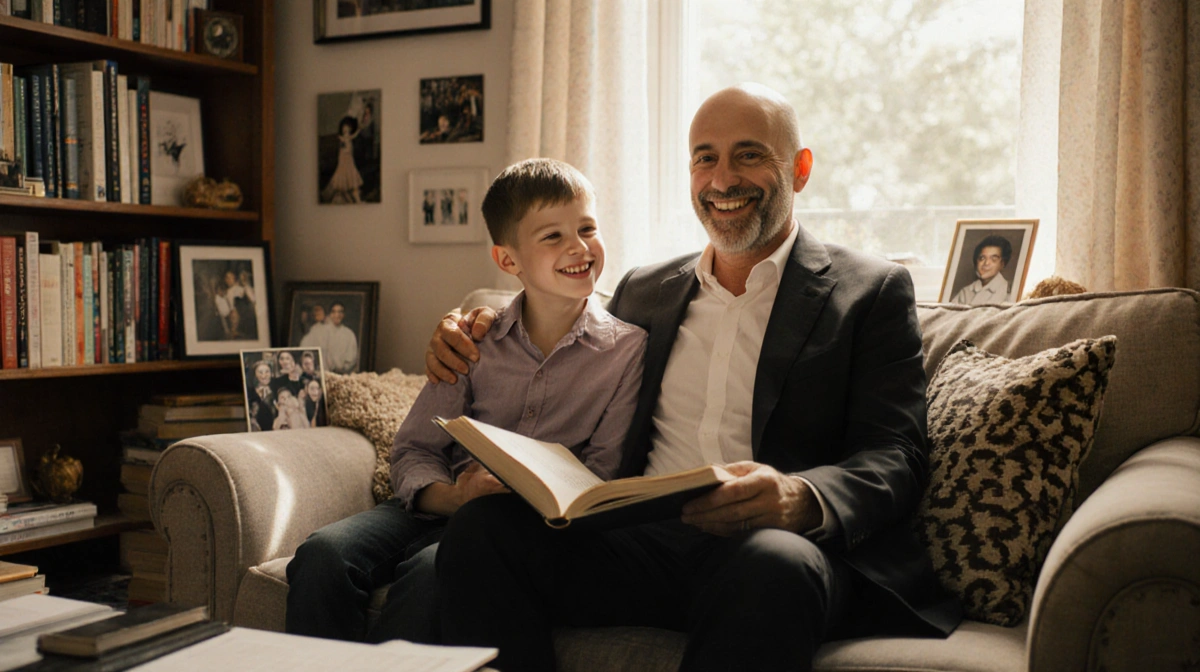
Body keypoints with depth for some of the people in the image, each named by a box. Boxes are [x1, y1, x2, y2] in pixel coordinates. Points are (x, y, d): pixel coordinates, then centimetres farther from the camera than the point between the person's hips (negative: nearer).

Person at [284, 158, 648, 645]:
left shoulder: (626, 349, 1)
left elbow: (601, 475, -1)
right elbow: (412, 449, 6)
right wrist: (451, 496, -17)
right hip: (445, 504, 3)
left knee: (430, 573, -34)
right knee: (323, 554, -24)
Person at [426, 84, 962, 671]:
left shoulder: (873, 292, 8)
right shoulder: (643, 292, 22)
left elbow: (896, 459, -2)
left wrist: (800, 498, -25)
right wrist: (475, 345, 9)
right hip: (640, 540, 4)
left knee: (773, 564, -38)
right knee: (482, 526, -23)